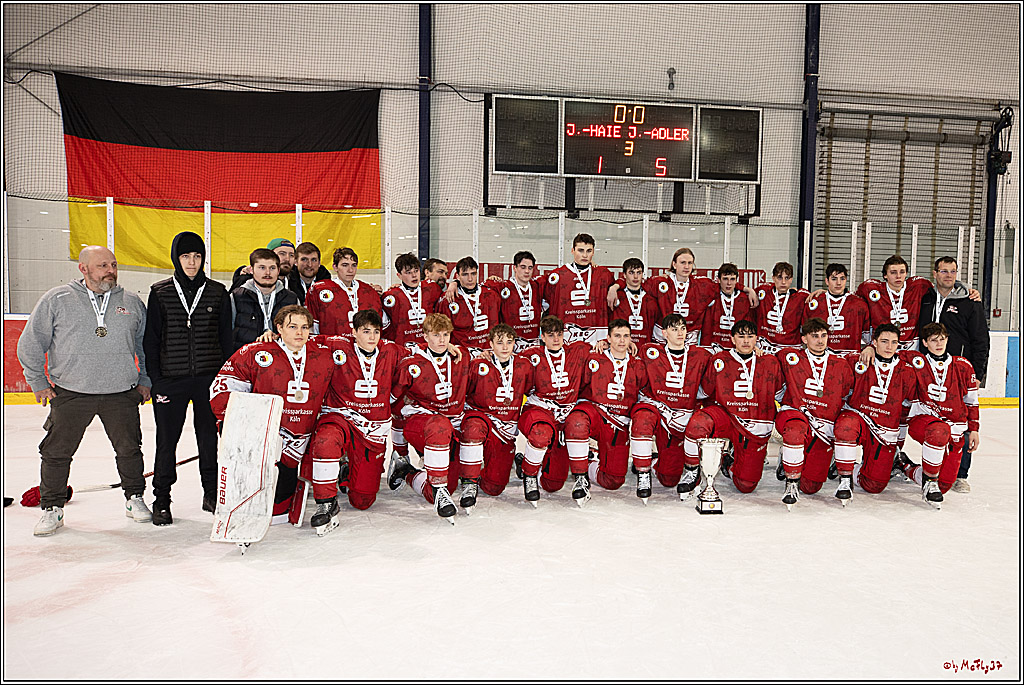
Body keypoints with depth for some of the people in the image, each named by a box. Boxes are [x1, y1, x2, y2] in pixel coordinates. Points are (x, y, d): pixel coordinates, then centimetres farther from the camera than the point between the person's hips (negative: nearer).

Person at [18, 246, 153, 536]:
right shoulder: (57, 300, -1)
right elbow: (31, 343, 6)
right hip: (70, 393, -1)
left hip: (122, 393, 1)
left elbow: (146, 344, 15)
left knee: (129, 449, 7)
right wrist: (39, 381, 4)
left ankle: (134, 498, 26)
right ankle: (52, 509, 22)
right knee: (57, 452, 4)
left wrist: (144, 380, 11)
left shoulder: (131, 302, 5)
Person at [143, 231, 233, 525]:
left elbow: (226, 338, 7)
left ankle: (212, 494, 22)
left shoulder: (217, 292, 5)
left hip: (209, 378, 1)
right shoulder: (160, 292, 3)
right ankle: (161, 500, 19)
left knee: (210, 438, 6)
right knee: (167, 440, 4)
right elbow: (150, 340, 4)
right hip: (170, 379, -1)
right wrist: (155, 379, -3)